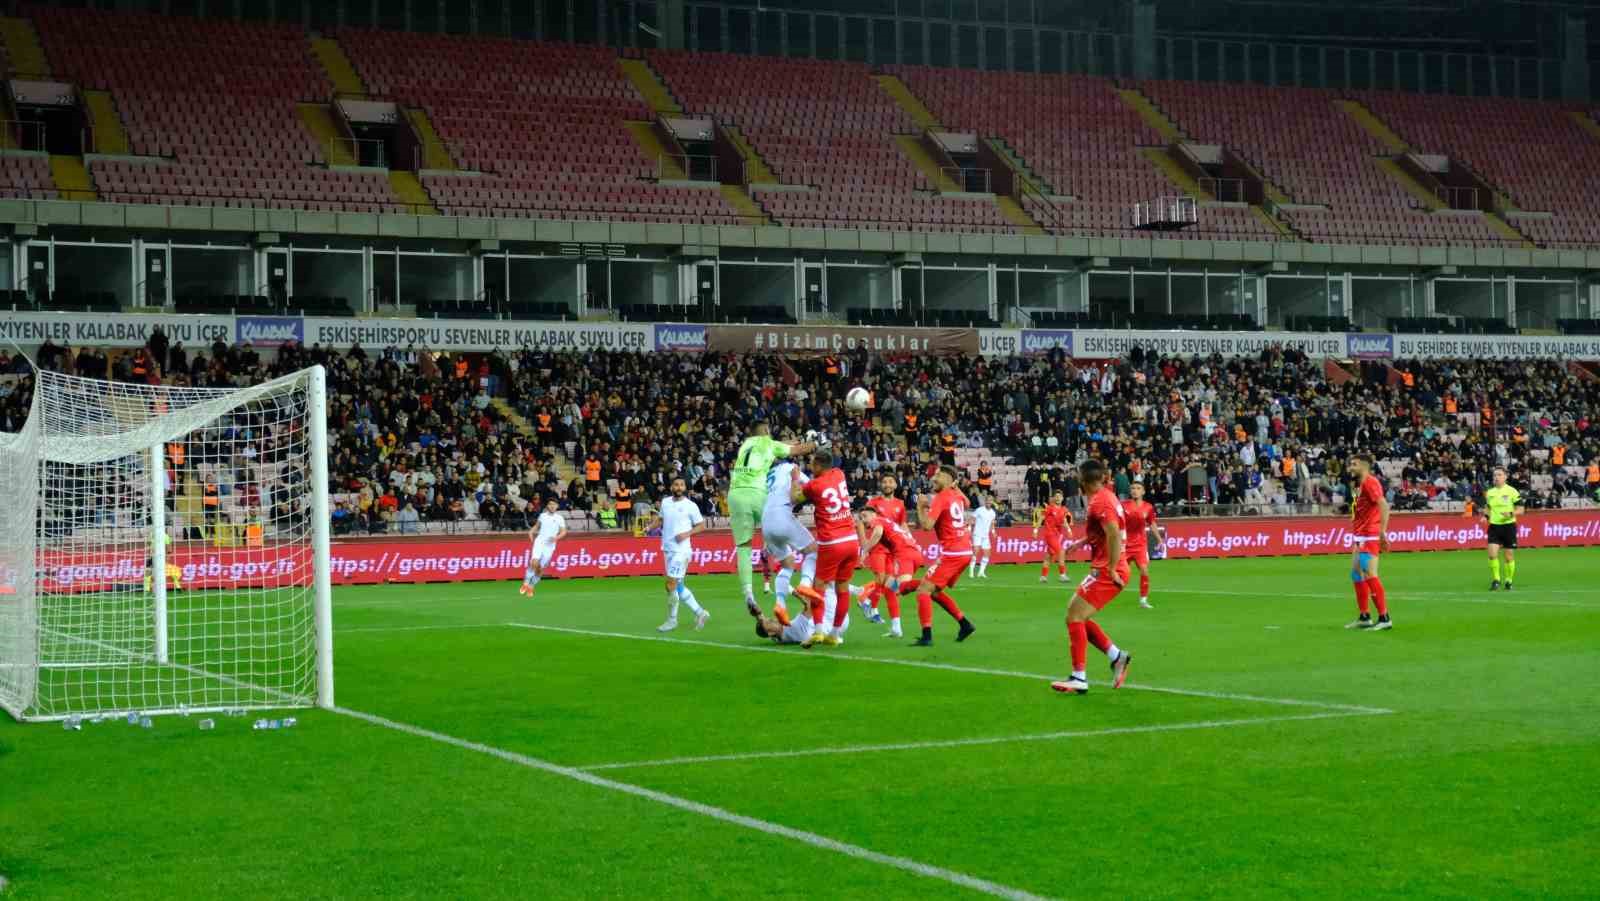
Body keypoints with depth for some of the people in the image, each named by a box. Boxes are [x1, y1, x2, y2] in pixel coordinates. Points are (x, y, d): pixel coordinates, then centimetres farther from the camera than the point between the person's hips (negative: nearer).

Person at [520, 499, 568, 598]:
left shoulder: (559, 518, 2)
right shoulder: (542, 515, 9)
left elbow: (563, 532, -1)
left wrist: (556, 537, -19)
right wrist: (531, 531, 6)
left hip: (550, 545, 0)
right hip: (539, 542, 0)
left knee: (541, 569, 1)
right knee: (534, 563, -21)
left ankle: (531, 587, 18)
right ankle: (526, 584, -8)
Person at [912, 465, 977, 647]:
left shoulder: (941, 498, -12)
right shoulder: (957, 495, 12)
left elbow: (927, 525, -22)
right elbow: (965, 504, 38)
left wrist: (920, 506, -7)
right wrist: (955, 486, 40)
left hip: (951, 553, -9)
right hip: (966, 551, 9)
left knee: (924, 589, -9)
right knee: (936, 591, 20)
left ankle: (927, 637, -18)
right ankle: (965, 624, 17)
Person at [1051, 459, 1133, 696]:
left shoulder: (1100, 501, -16)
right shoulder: (1107, 495, 13)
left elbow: (1115, 534, -28)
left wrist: (1111, 569, -25)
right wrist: (1084, 540, 22)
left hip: (1105, 572, -10)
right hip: (1107, 570, 10)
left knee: (1074, 617, -9)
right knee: (1079, 618, 15)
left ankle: (1079, 679, -9)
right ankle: (1116, 656, 11)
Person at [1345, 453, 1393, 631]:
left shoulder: (1369, 482, -13)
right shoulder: (1361, 484, 17)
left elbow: (1384, 506, -24)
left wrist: (1382, 531, -31)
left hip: (1369, 536, -11)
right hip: (1360, 536, 11)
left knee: (1369, 575, -12)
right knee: (1356, 574, 14)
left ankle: (1384, 618, -11)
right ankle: (1364, 617, 21)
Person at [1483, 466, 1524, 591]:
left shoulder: (1512, 491, -5)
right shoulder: (1489, 493, 9)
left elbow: (1521, 509, -4)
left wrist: (1511, 513, -22)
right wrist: (1485, 515, 2)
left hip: (1508, 526, -3)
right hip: (1494, 526, 3)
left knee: (1509, 556, 4)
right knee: (1492, 554, -11)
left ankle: (1508, 581, 20)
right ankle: (1496, 579, 2)